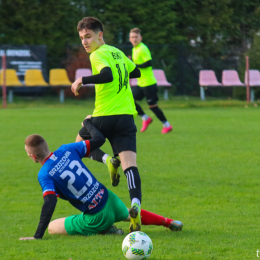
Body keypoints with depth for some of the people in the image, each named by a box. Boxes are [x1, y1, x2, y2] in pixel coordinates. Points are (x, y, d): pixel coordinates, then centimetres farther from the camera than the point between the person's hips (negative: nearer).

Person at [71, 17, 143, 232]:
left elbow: (107, 75, -27)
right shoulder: (117, 52, 16)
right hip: (127, 115, 6)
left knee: (80, 142, 25)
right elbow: (136, 72, 31)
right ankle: (135, 203, -31)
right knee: (130, 164, -8)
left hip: (105, 116, -6)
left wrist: (82, 81, -17)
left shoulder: (98, 55, -8)